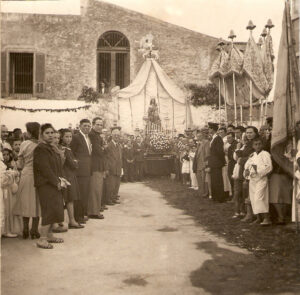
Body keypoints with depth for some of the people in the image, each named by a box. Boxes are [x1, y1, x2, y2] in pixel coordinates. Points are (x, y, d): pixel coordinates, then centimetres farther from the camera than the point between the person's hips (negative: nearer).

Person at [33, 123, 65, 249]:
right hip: (45, 185, -9)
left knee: (54, 210, 10)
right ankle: (42, 239, -5)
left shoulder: (51, 148, 16)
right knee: (49, 210, -11)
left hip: (54, 184, 9)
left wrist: (60, 179, 4)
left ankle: (49, 235, 20)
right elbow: (45, 169, -18)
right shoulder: (40, 149, -12)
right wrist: (58, 182, -15)